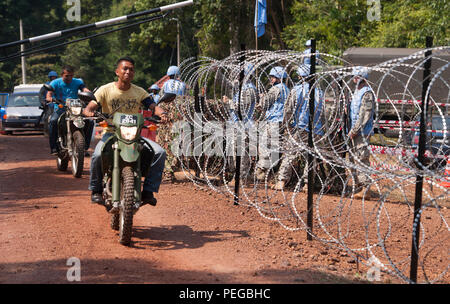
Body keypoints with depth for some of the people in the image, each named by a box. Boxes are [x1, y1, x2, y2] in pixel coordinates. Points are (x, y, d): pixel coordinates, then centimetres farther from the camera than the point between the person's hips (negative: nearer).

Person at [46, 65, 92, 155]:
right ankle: (54, 148, -24)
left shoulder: (77, 82, 8)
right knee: (53, 121, -34)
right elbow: (49, 93, -10)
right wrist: (49, 98, -36)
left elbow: (84, 89, -10)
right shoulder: (55, 83, 4)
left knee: (90, 121, -22)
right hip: (60, 108, -2)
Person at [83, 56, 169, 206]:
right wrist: (89, 112, -33)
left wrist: (162, 113, -25)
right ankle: (96, 190, -6)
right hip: (111, 133, -2)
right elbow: (90, 106, -8)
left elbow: (153, 106, -2)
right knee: (97, 155, -33)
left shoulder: (139, 92, 7)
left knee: (160, 152, -20)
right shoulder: (105, 90, -1)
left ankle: (148, 191, -9)